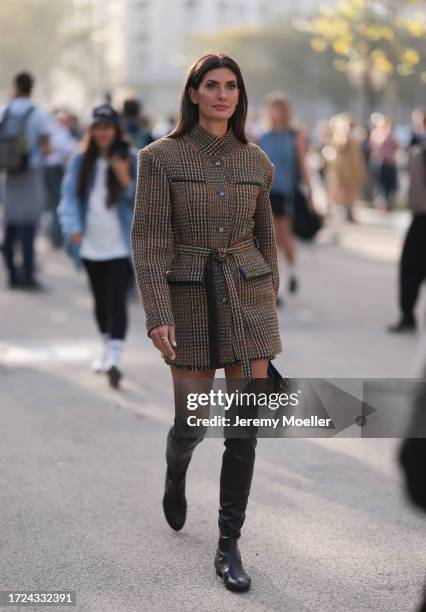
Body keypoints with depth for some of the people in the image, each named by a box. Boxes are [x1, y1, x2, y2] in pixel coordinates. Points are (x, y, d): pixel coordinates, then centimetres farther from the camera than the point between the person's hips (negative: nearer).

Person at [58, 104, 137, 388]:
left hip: (121, 248, -4)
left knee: (116, 302, -13)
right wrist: (73, 226, -19)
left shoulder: (131, 161, -3)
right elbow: (70, 197, -2)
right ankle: (108, 350, 36)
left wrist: (126, 181, -22)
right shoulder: (80, 162, 4)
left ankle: (115, 359, -20)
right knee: (100, 301, 16)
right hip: (92, 248, 4)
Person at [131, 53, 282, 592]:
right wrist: (157, 316, -20)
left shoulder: (256, 162, 4)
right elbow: (148, 239, -11)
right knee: (192, 424, 4)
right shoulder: (160, 157, -6)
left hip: (248, 298, 2)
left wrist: (268, 306, 19)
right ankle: (175, 474, 42)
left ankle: (228, 549, 7)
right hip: (192, 301, -2)